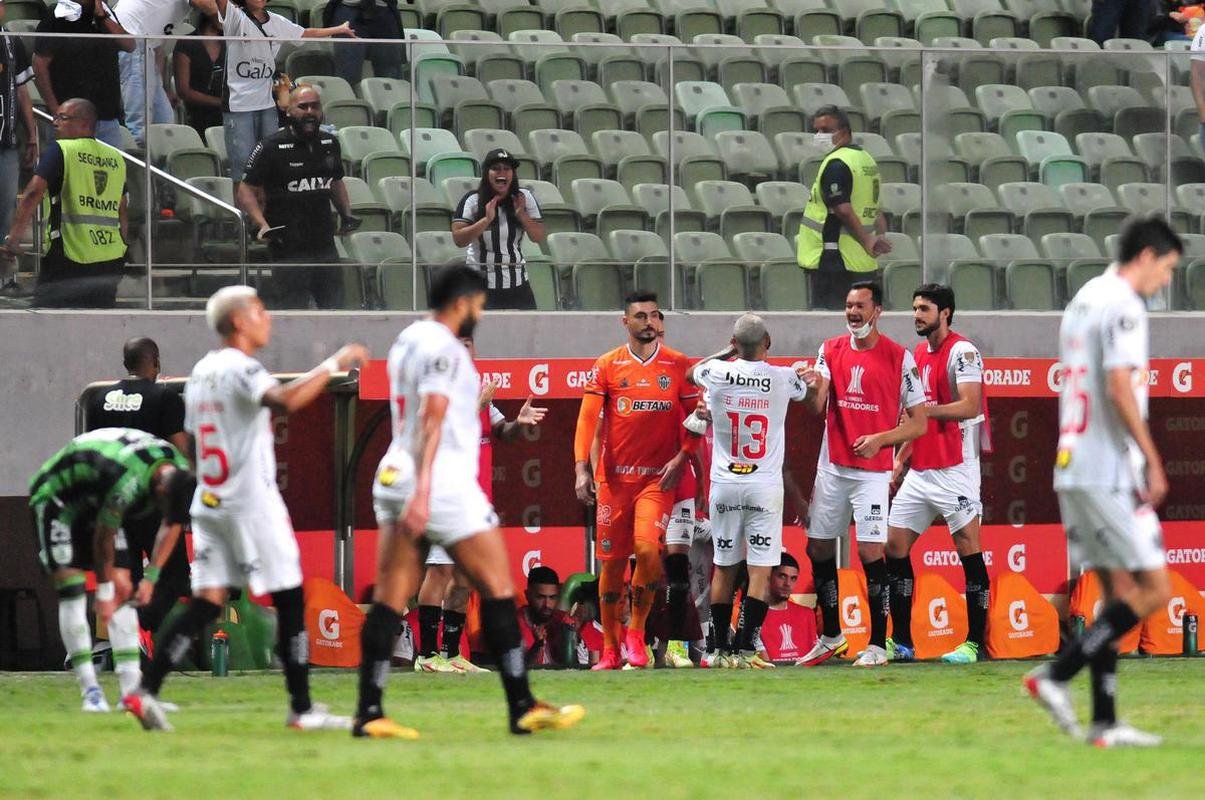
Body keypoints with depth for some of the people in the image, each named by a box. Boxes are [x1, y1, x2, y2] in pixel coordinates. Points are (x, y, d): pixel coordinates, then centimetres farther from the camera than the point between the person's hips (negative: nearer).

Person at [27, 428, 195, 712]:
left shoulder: (180, 472, -16)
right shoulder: (127, 479, -40)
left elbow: (173, 526, 1)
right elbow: (104, 537, -27)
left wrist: (151, 578, -1)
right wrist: (104, 590, -16)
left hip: (94, 505, 8)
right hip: (56, 500, -8)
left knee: (123, 589, -3)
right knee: (72, 588, -16)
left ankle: (131, 688, -6)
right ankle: (90, 691, -16)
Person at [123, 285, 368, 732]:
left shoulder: (201, 373, 15)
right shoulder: (240, 368, -12)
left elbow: (189, 445, 20)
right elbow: (285, 401, -31)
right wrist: (334, 365, -22)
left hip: (208, 505, 8)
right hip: (251, 504, -8)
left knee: (206, 603, 4)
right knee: (290, 602, 0)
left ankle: (146, 691, -7)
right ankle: (302, 709, 1)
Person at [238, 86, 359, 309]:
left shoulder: (330, 144, 11)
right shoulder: (272, 147, -7)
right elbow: (246, 190, -5)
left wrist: (347, 215, 11)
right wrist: (262, 225, -19)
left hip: (325, 246, 6)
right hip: (288, 248, -6)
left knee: (335, 307, 8)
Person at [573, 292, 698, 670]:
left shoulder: (679, 366, 4)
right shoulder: (608, 366, 3)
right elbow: (587, 418, -2)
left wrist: (681, 457, -9)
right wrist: (582, 469, -13)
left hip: (659, 478, -1)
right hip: (614, 478, 1)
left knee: (647, 547, -20)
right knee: (611, 561, 4)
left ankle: (637, 630, 2)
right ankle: (610, 649, 15)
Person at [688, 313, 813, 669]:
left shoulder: (717, 373, -6)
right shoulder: (784, 379, -7)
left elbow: (692, 372, 21)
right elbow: (808, 391, 19)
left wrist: (729, 351, 29)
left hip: (725, 485, 2)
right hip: (764, 486, -2)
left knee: (724, 568, 12)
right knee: (760, 571, -2)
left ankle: (720, 649, 15)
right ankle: (745, 648, -11)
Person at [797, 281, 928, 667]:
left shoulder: (899, 357, -4)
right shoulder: (831, 350, 8)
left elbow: (918, 422, -3)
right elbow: (818, 411, 1)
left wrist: (880, 439, -18)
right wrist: (815, 388, -21)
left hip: (872, 471, -5)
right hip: (831, 468, 5)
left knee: (870, 551, -11)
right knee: (818, 548, 8)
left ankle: (878, 645, -6)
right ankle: (831, 638, 21)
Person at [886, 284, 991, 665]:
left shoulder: (962, 352, -10)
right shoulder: (918, 354, 16)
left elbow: (970, 406, -21)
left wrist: (924, 409, -22)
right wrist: (900, 459, 20)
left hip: (955, 471, -9)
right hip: (920, 472, 9)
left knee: (969, 549, -6)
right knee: (895, 546, 6)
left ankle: (975, 644, -3)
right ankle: (901, 642, 11)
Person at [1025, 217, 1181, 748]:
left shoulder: (1083, 301, 18)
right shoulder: (1123, 306, -11)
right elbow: (1119, 386, -20)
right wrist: (1152, 460, -17)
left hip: (1072, 470, 10)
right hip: (1110, 474, -10)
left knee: (1119, 593, 10)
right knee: (1155, 589, -6)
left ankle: (1104, 723, 5)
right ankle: (1056, 677, -10)